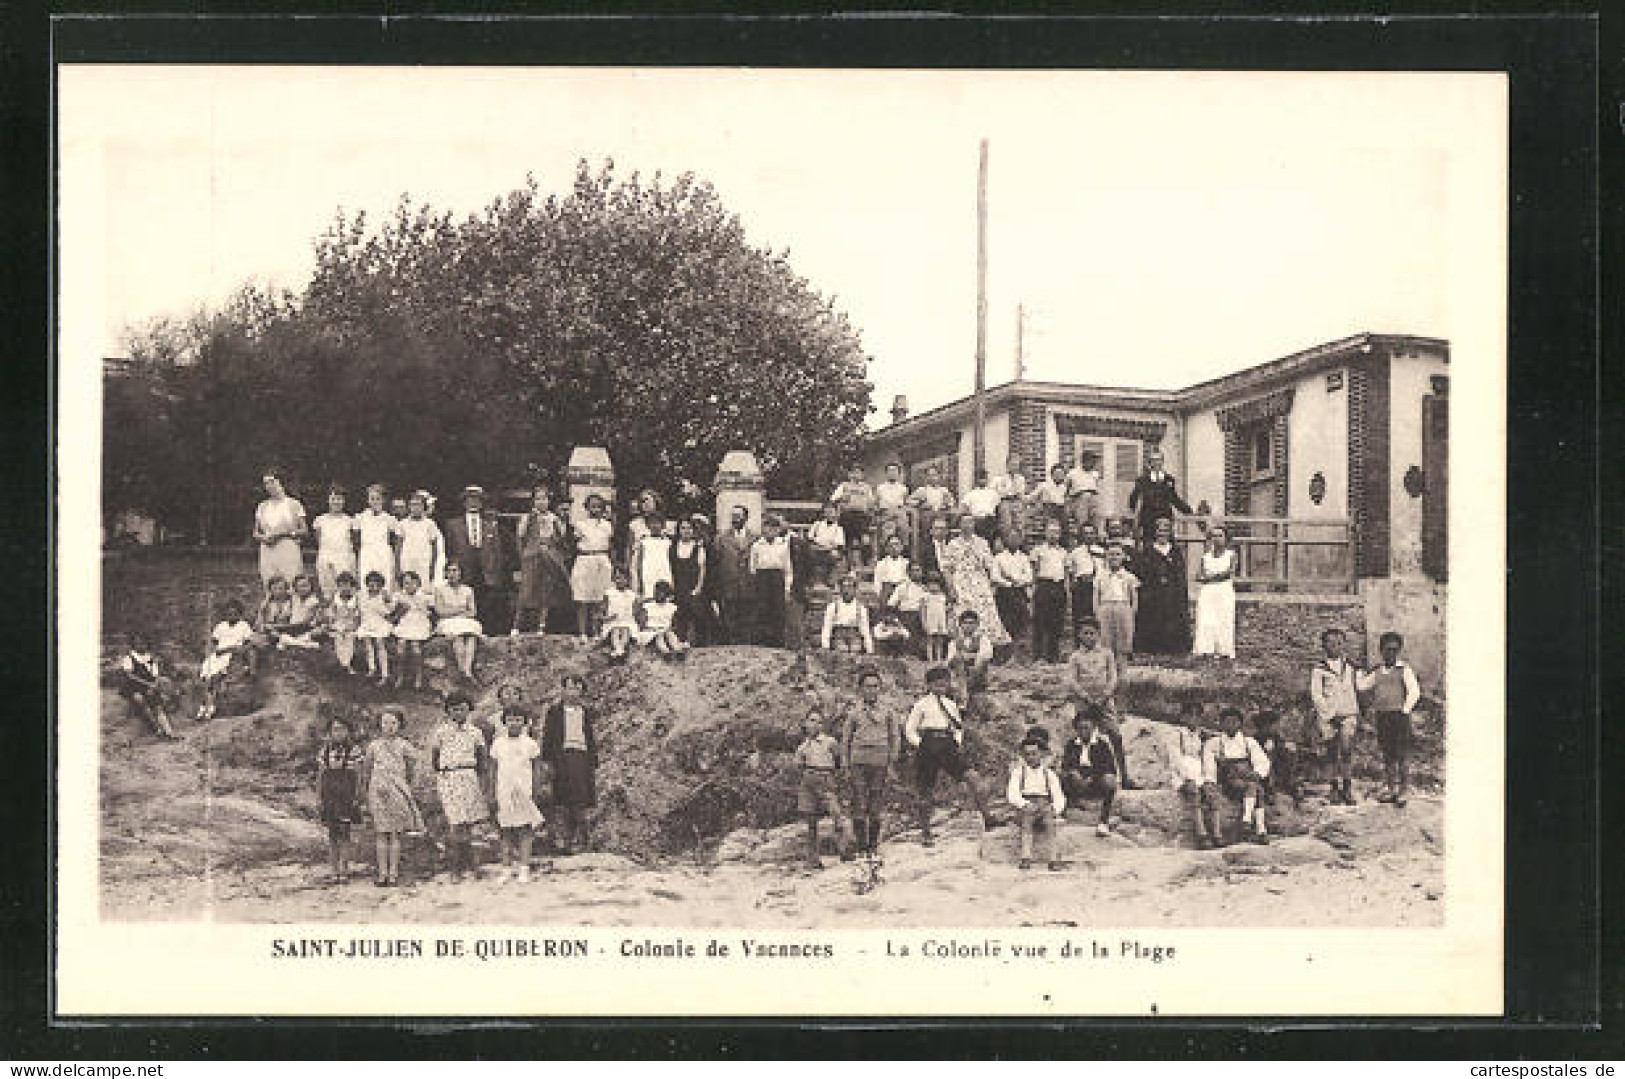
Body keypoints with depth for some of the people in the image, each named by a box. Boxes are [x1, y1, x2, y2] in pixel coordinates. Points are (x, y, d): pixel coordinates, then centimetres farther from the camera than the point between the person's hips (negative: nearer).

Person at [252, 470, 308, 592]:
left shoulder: (293, 504, 5)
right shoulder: (262, 507, 16)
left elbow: (304, 531, 2)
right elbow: (255, 534, 18)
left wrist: (283, 533, -12)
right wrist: (263, 538, -5)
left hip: (289, 553, -3)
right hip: (267, 553, 3)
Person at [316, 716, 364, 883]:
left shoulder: (354, 750, -1)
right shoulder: (324, 751, 7)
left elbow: (358, 775, 0)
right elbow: (320, 776, 9)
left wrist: (357, 797, -7)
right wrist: (319, 797, 3)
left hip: (347, 794, -3)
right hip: (329, 795, 3)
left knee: (344, 832, -7)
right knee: (332, 833, 4)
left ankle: (344, 871, -3)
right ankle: (335, 872, 9)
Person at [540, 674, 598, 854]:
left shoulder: (586, 712, 18)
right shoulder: (554, 710, 9)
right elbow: (547, 736, 5)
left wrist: (594, 761, 13)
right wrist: (548, 758, -4)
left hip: (583, 756, 3)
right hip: (563, 756, -3)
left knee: (583, 799, -3)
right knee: (564, 799, -7)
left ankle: (582, 838, 0)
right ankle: (564, 837, -3)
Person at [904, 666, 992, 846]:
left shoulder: (951, 705, 15)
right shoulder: (922, 705, 2)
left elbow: (958, 728, 25)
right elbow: (910, 730, 3)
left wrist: (958, 743, 8)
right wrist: (919, 745, -8)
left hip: (948, 747, 3)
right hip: (928, 748, -3)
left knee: (972, 777, -16)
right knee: (924, 791, 0)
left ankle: (985, 816, -15)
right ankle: (925, 832, 13)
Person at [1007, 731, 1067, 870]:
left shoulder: (1049, 773, 14)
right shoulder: (1018, 771, 11)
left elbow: (1058, 796, 6)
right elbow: (1012, 795, -1)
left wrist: (1055, 808, -17)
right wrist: (1025, 805, -21)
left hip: (1045, 806, 1)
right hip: (1025, 808, -1)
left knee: (1050, 821, -34)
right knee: (1026, 817, -36)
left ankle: (1055, 860, -43)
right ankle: (1026, 858, -43)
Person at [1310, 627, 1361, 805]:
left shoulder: (1349, 668, 15)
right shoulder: (1318, 670, 1)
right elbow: (1316, 695, -3)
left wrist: (1356, 713, 20)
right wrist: (1327, 713, -10)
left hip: (1348, 714, 2)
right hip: (1327, 717, -2)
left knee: (1347, 749, -15)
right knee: (1331, 755, -1)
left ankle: (1347, 789, -8)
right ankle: (1335, 791, 10)